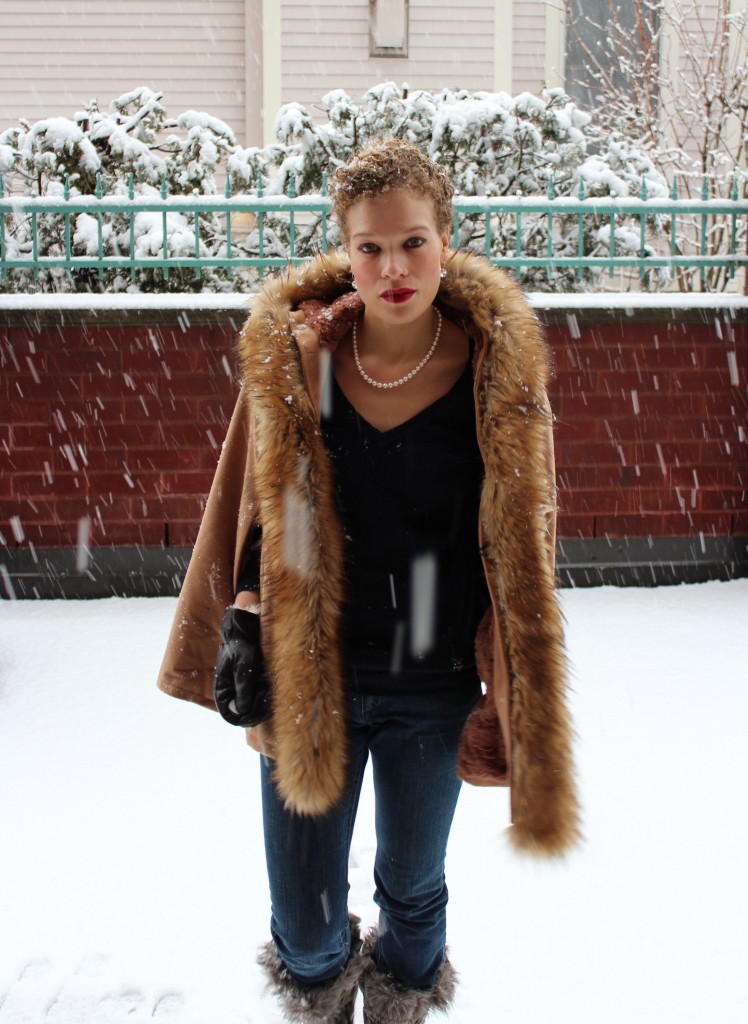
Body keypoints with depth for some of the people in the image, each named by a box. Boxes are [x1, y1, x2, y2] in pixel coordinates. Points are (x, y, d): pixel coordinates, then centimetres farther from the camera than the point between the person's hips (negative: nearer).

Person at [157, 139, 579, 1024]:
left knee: (412, 886, 23)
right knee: (302, 927, 11)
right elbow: (259, 507, 3)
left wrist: (509, 693, -3)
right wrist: (242, 628, -3)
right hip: (310, 679, 1)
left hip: (436, 686, 0)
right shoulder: (294, 352, -8)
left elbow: (519, 538, -4)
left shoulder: (496, 365, -11)